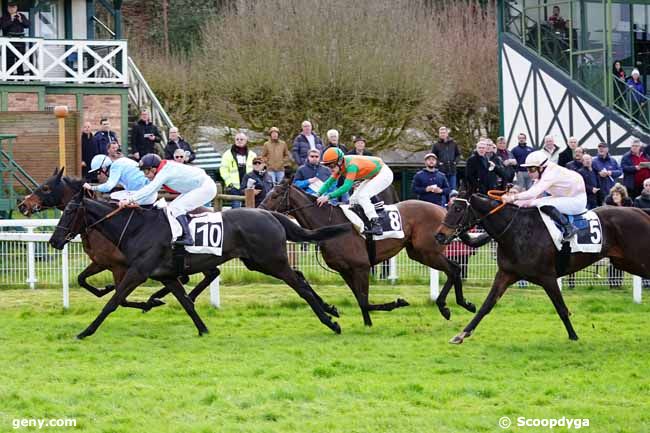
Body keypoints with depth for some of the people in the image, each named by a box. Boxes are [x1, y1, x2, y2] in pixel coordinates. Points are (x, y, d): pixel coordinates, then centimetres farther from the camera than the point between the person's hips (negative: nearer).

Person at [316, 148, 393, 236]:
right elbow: (330, 182, 1)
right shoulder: (339, 166, -6)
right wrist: (319, 194, -13)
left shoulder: (351, 165, -33)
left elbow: (346, 187, -40)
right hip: (374, 175, 10)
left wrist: (328, 196, -43)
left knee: (362, 196, -24)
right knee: (354, 199, 7)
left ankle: (376, 225, -31)